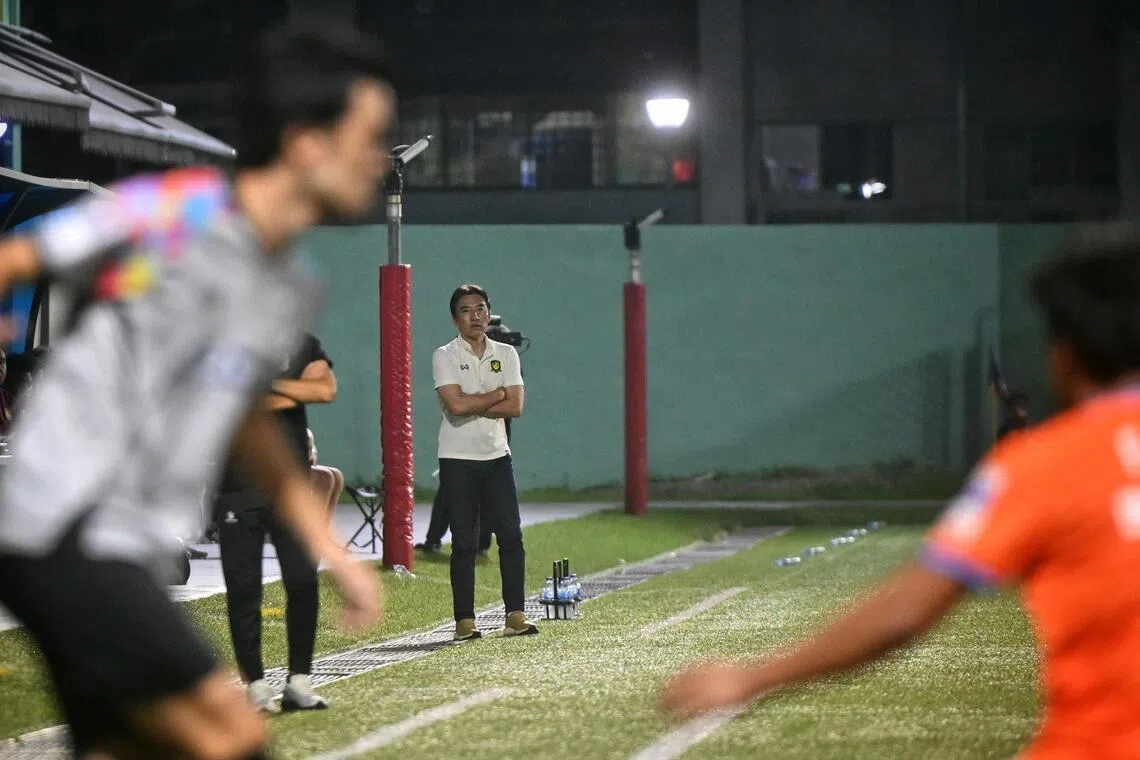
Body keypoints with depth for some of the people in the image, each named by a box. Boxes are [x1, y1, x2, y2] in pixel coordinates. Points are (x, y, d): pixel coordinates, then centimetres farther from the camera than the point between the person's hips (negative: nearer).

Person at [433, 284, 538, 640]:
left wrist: (472, 405, -12)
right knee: (464, 543, -2)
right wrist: (497, 394, -7)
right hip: (457, 460, -3)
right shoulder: (444, 356, -2)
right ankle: (464, 620, 0)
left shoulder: (506, 354, 9)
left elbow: (515, 406, -4)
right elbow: (455, 404, -17)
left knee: (511, 535, -3)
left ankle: (515, 614, 0)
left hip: (497, 456, 3)